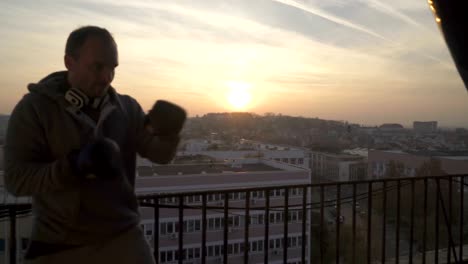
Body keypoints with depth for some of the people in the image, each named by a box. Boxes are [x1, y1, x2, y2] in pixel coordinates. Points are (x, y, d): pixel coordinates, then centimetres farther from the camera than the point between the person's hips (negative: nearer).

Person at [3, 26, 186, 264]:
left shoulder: (127, 108, 1)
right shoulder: (34, 108, -8)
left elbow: (160, 154, -3)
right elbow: (16, 178, -12)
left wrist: (168, 134, -25)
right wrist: (74, 165, -28)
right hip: (59, 245, -1)